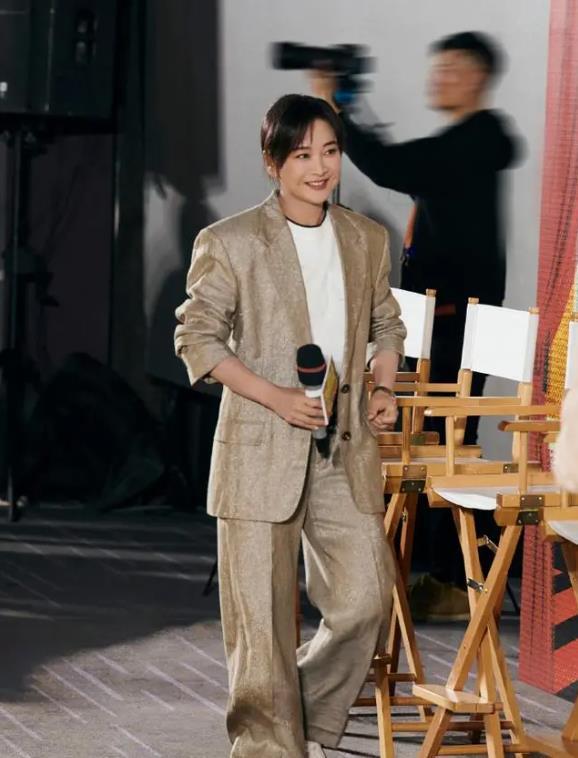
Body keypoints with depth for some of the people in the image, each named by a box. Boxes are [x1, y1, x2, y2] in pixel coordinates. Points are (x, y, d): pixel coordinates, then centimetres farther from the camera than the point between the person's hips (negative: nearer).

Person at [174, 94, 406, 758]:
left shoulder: (367, 240, 10)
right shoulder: (230, 243, -4)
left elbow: (386, 326, 23)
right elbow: (197, 338, -4)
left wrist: (383, 388, 3)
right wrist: (277, 397, -15)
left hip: (347, 452, 4)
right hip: (261, 452, -4)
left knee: (365, 598, 2)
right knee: (262, 614, -2)